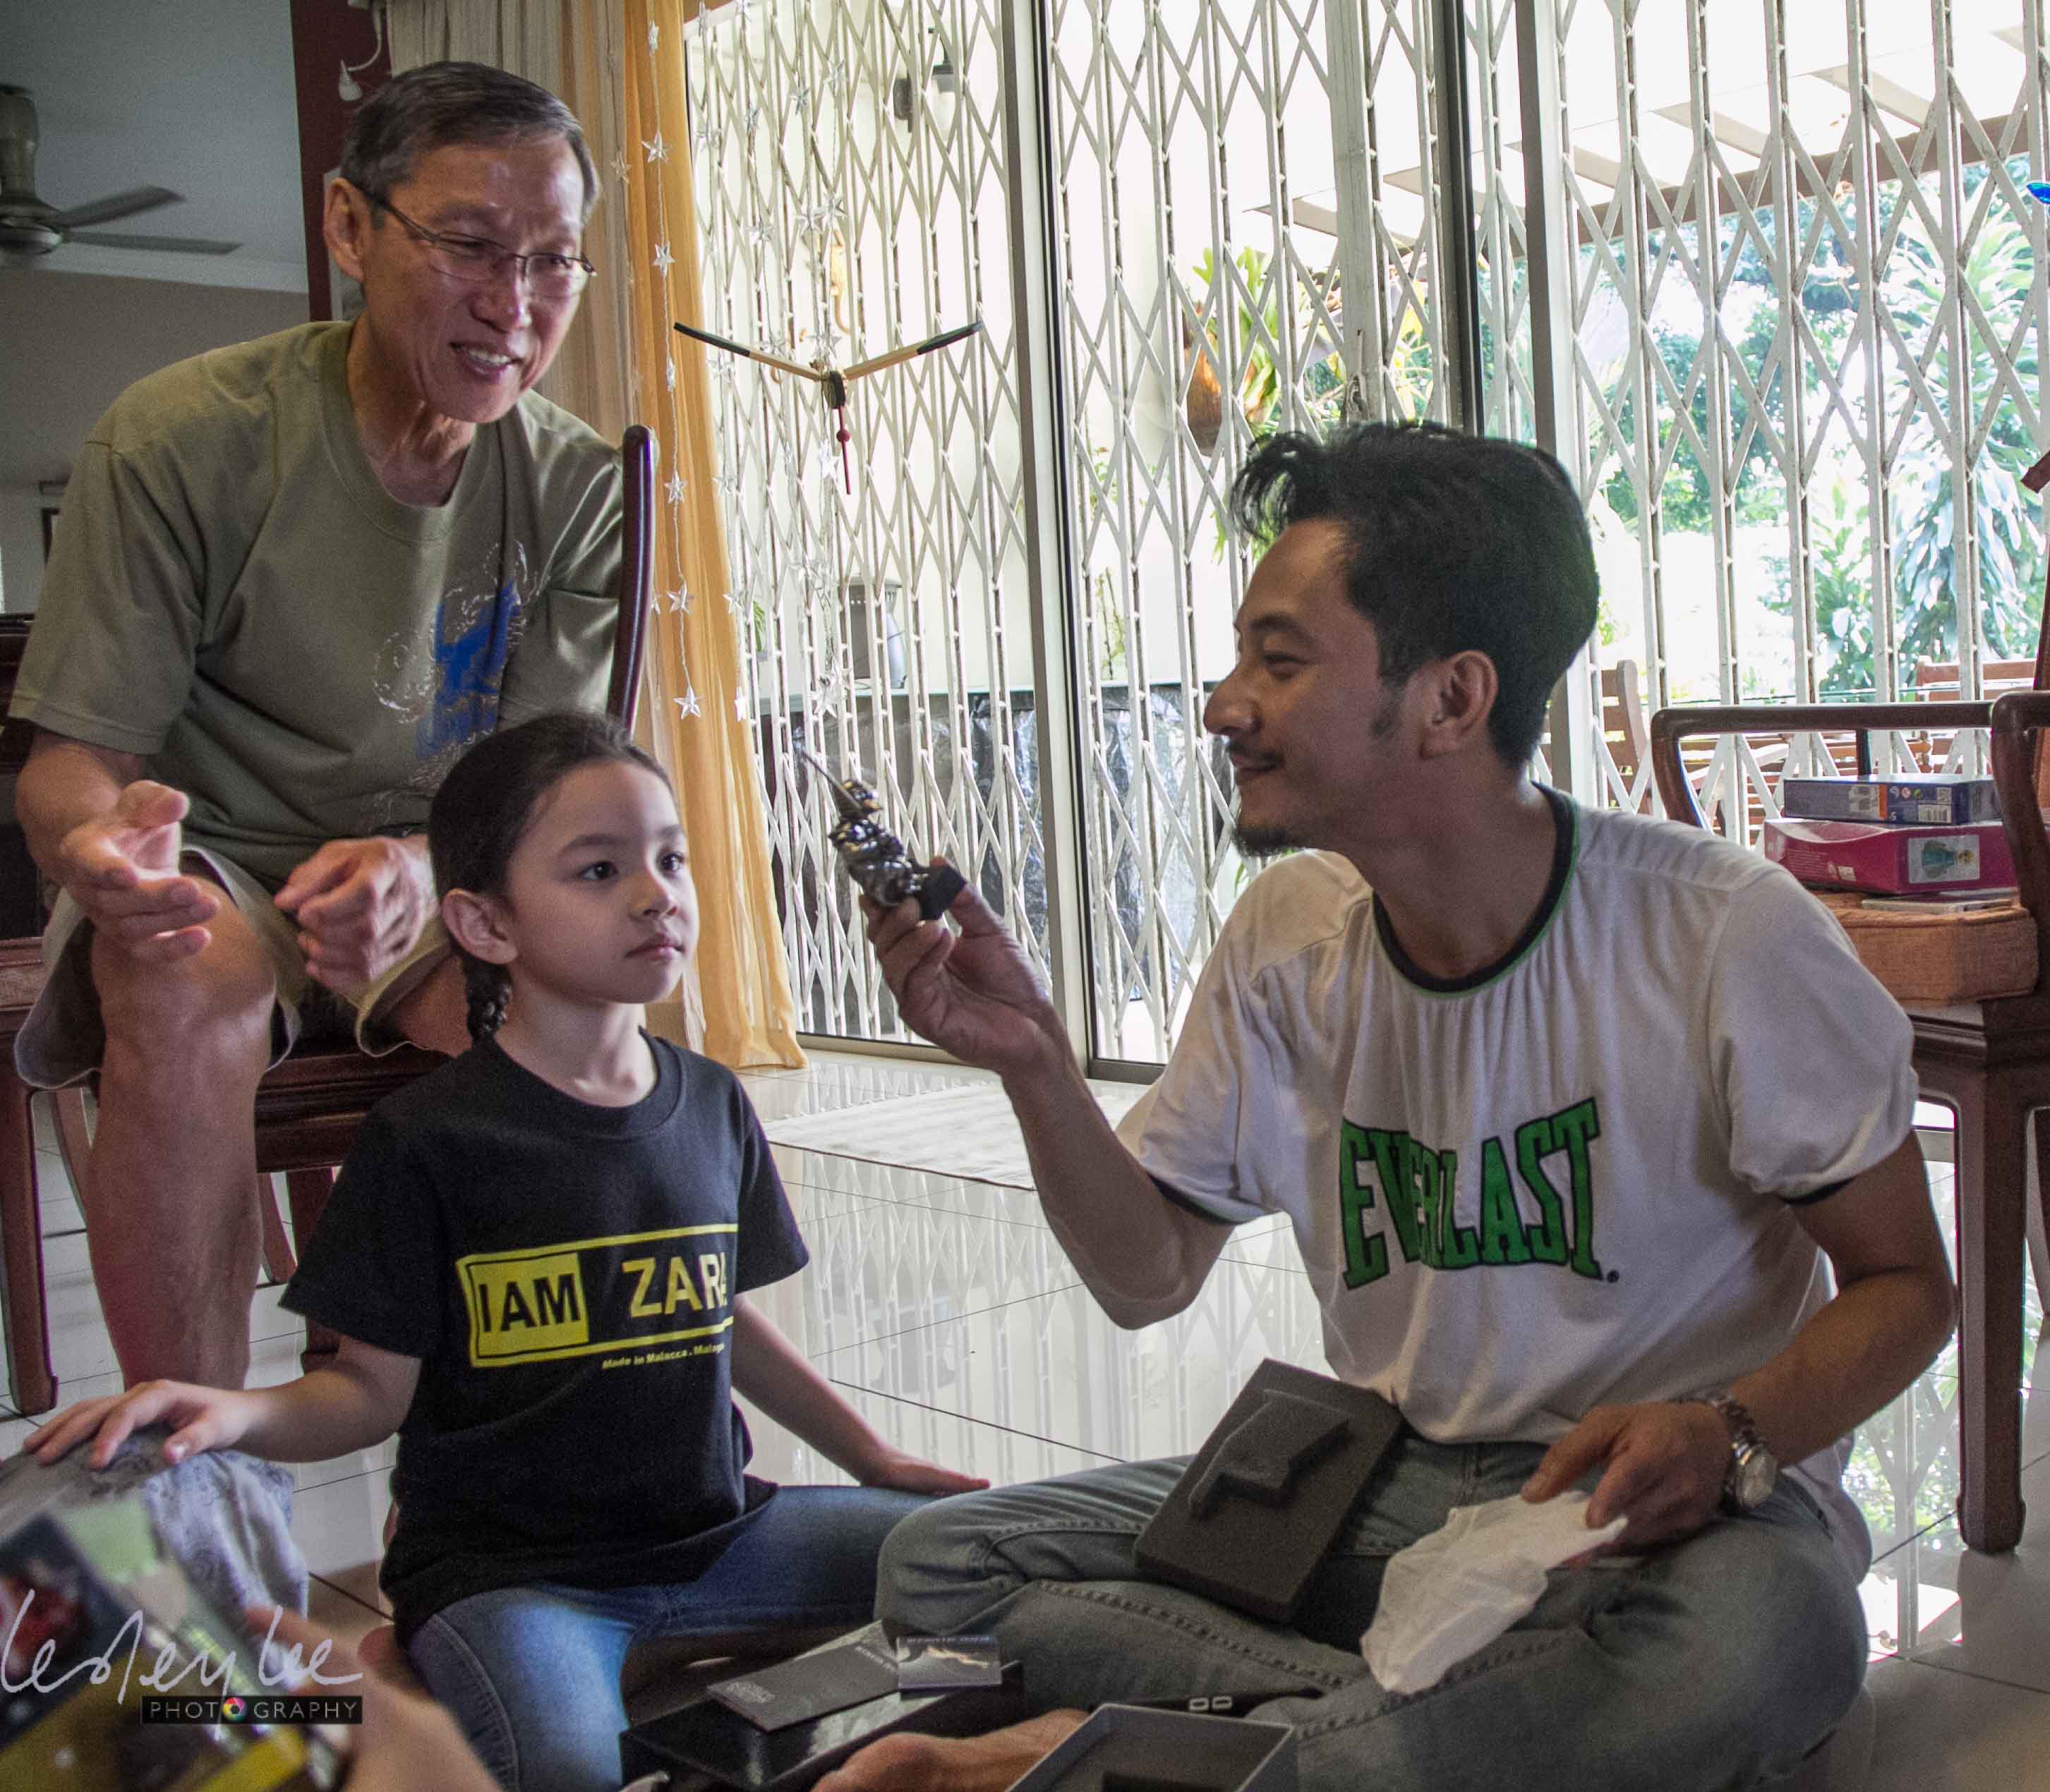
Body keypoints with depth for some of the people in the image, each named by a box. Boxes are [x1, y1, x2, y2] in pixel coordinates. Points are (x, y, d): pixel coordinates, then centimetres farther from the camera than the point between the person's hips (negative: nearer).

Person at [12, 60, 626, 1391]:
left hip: (444, 875, 2)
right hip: (210, 853, -2)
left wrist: (423, 867, -34)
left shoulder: (578, 484, -6)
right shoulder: (181, 442, -14)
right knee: (188, 994, -36)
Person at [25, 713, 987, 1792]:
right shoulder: (430, 1138, -9)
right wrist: (236, 1414, -25)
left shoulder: (711, 1105, 7)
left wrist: (871, 1456, 19)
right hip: (501, 1567, -5)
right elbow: (376, 1387, -6)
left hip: (712, 1532, 6)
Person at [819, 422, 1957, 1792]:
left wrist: (1727, 1436, -25)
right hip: (1383, 1487, 4)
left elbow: (1905, 1284, -5)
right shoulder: (1288, 937, -1)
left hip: (1665, 1508, -3)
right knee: (938, 1565, -11)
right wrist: (1033, 1062, -11)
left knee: (1764, 1636, -40)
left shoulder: (1722, 934, -16)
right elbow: (1148, 1279, 6)